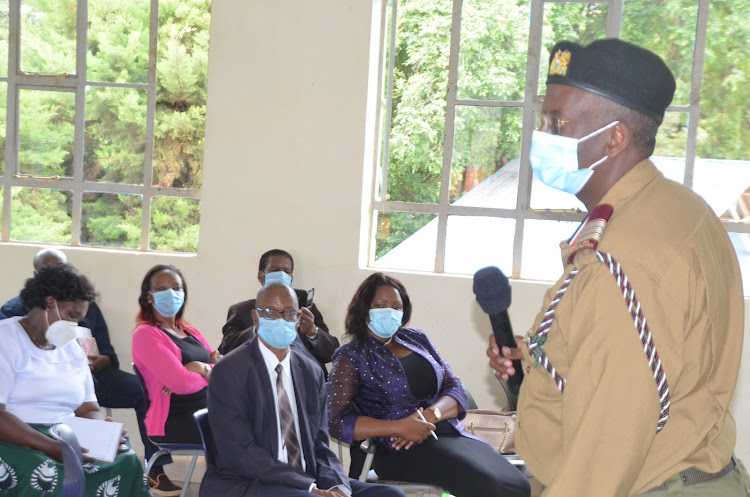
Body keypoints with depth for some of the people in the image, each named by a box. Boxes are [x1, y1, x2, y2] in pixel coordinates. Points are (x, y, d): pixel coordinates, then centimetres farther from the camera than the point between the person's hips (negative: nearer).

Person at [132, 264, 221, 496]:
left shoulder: (190, 331, 17)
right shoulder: (145, 334, -6)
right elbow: (181, 383, -18)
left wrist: (202, 368, -12)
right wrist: (212, 372, 0)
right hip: (173, 419, -7)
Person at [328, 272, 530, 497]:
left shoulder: (417, 339, 18)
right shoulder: (350, 357, 2)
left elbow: (456, 390, 12)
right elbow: (336, 421, -10)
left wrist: (430, 415, -11)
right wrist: (399, 427, -19)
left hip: (450, 434, 5)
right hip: (402, 451, -5)